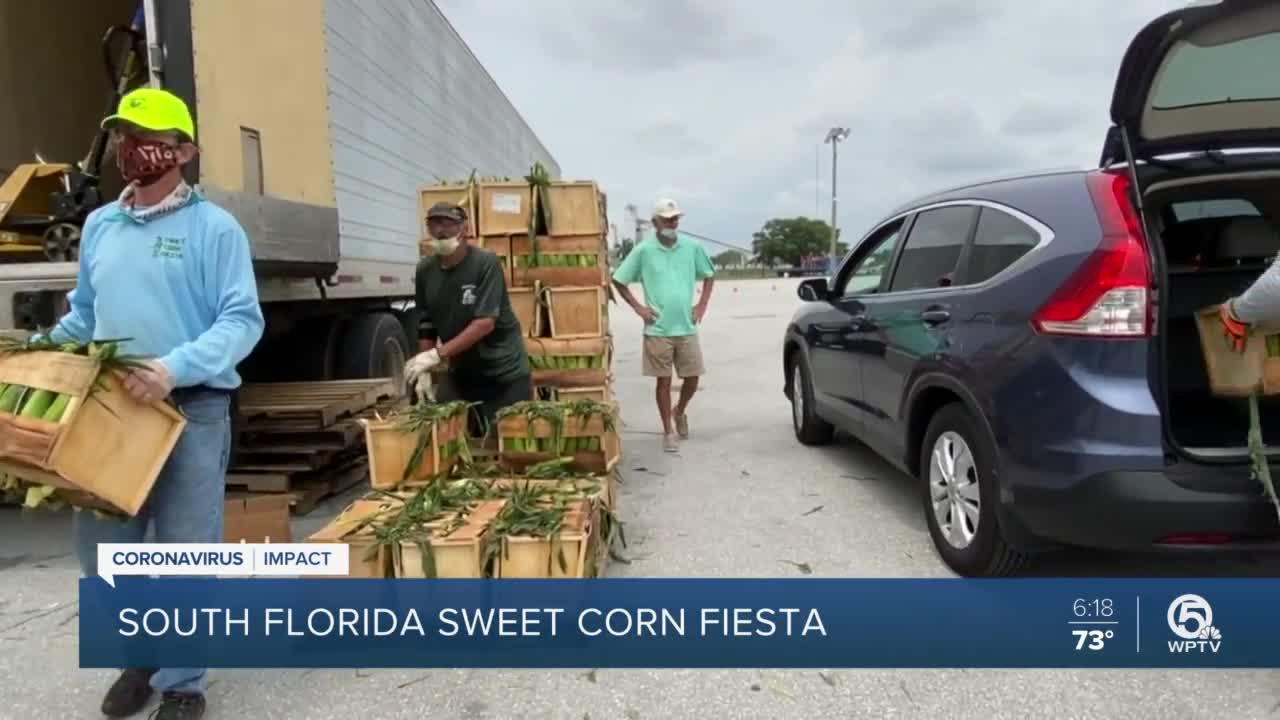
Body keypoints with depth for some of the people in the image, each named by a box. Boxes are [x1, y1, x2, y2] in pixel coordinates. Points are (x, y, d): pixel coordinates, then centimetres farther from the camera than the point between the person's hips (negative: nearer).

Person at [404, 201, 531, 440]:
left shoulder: (486, 263, -17)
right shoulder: (425, 270, 0)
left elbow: (485, 323, -23)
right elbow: (426, 325, 6)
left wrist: (437, 355, -27)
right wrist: (424, 371, -4)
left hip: (504, 375, -5)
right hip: (459, 373, 5)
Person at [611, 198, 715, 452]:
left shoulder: (692, 247, 1)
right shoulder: (643, 250, -6)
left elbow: (709, 275, 15)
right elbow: (618, 280, 2)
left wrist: (702, 305, 5)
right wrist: (637, 307, -3)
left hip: (686, 327, 2)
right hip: (658, 329, -2)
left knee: (692, 378, 7)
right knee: (664, 381, 4)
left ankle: (680, 412, 36)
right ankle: (668, 432, 16)